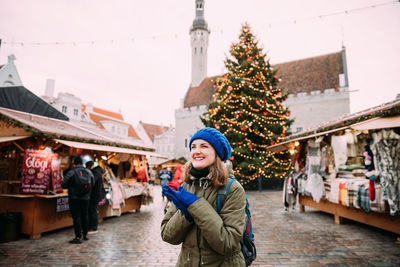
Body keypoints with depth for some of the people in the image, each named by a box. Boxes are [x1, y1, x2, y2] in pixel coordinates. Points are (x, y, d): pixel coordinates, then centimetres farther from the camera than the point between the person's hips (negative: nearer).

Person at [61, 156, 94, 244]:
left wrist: (70, 185, 8)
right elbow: (92, 185, 8)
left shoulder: (71, 173, -12)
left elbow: (63, 185, -12)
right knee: (84, 216, 16)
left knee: (76, 217, 1)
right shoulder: (89, 172, 1)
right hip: (85, 198, 4)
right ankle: (85, 234, 26)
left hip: (74, 198, -4)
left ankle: (78, 237, 3)